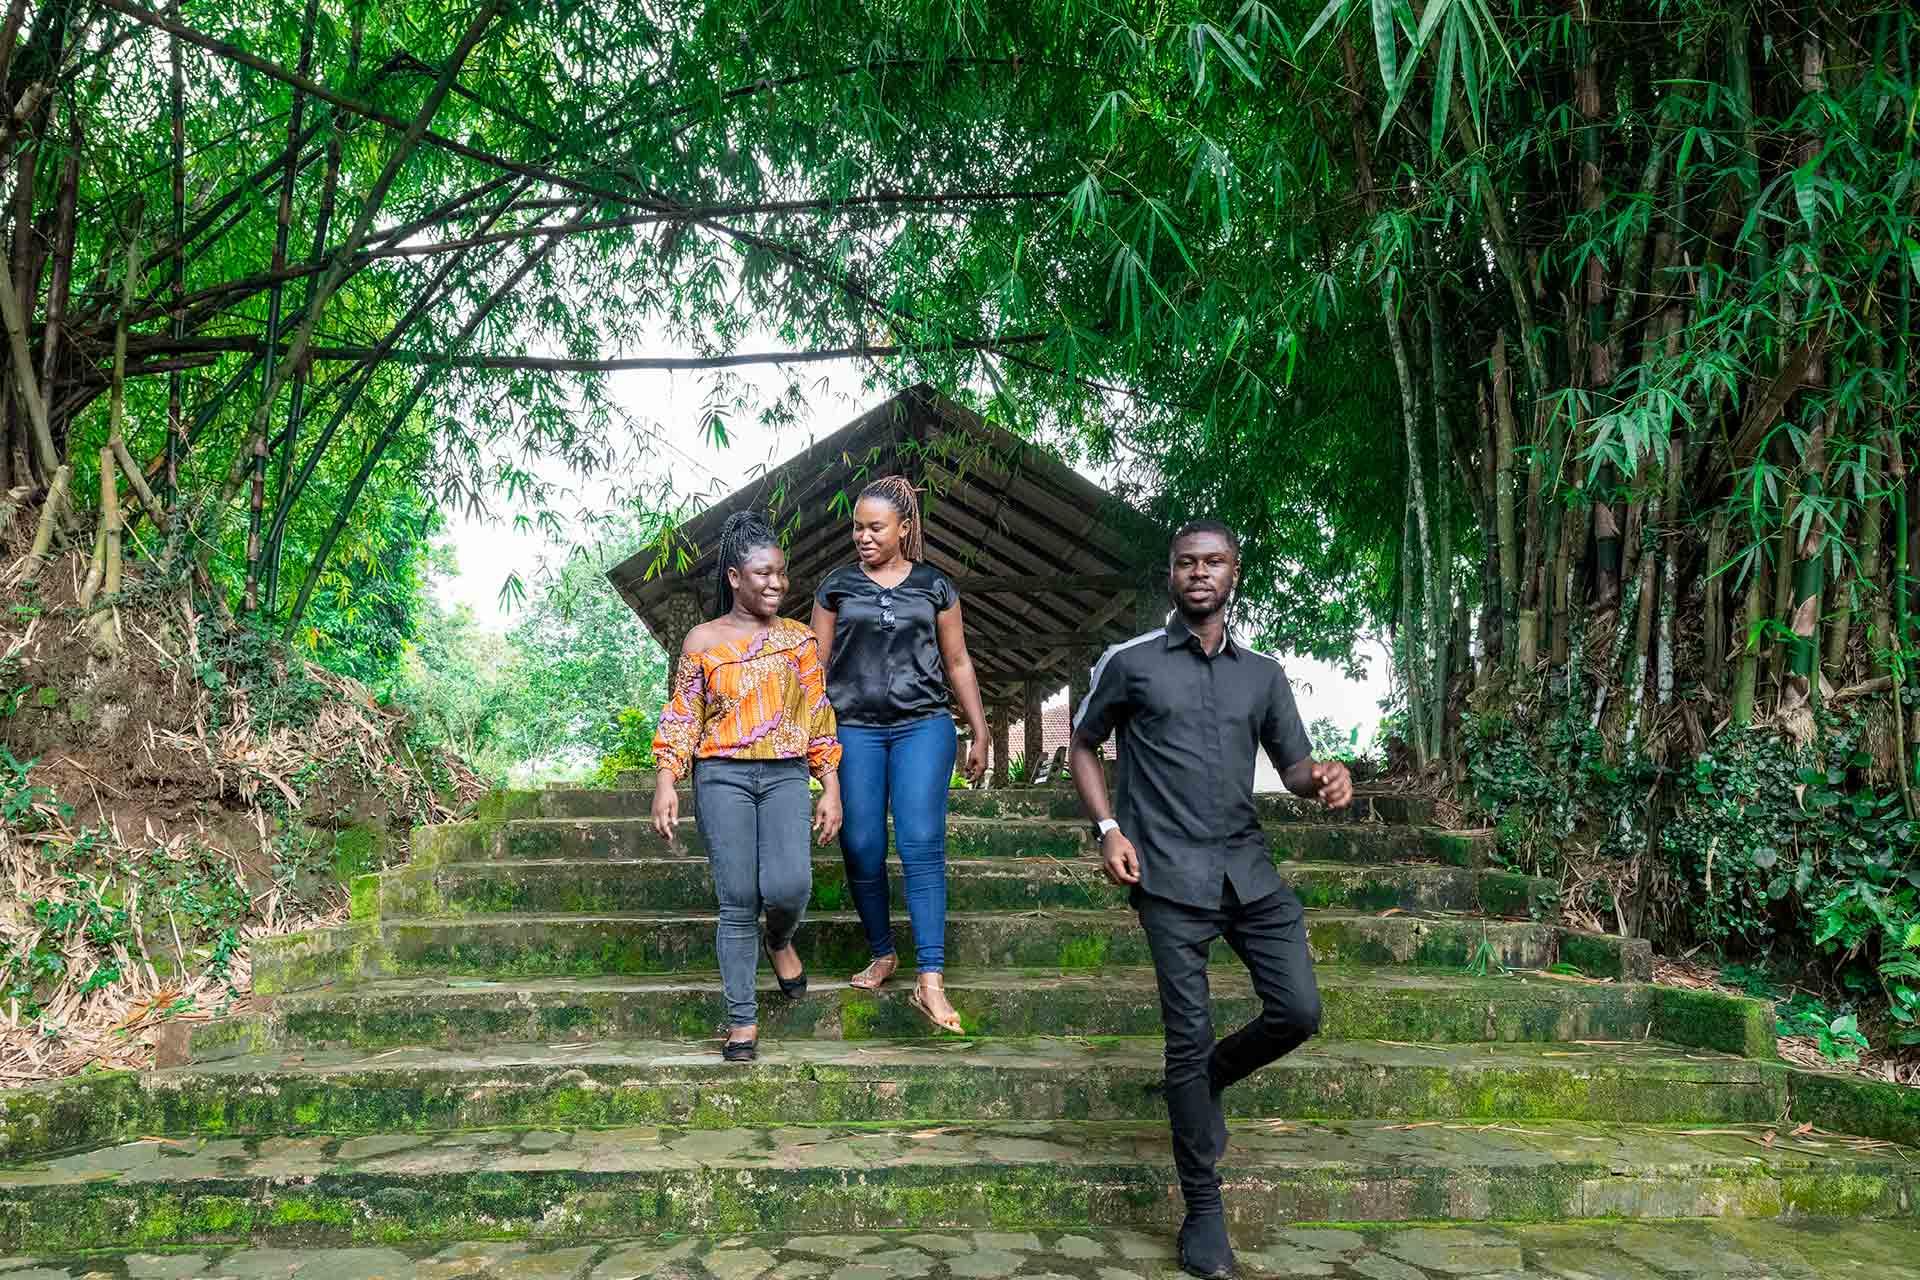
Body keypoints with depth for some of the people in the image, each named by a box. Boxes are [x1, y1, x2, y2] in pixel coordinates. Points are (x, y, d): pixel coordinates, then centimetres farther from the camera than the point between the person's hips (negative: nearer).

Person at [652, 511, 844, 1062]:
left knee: (789, 886, -17)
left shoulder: (799, 639, 10)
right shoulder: (703, 640, 5)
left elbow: (819, 718, 10)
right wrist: (666, 781, -8)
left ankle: (779, 941, 19)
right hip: (722, 775, -1)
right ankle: (742, 1019, 9)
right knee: (737, 902, -4)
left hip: (786, 774, 1)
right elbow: (681, 718, 4)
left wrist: (831, 788, 5)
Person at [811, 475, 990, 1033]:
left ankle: (931, 980, -11)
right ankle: (881, 955, 23)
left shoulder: (934, 586, 8)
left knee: (922, 844, -11)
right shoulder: (836, 586, 9)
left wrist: (981, 734, 11)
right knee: (862, 849, 2)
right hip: (854, 730, 1)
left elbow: (958, 663, 12)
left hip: (923, 726, -1)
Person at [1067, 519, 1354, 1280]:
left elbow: (1292, 764, 13)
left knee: (1299, 1010, -2)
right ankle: (1203, 1208, 13)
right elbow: (1082, 745, 10)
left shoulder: (1262, 674, 12)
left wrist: (1323, 780, -12)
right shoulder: (1130, 663, 2)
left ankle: (1206, 1081, 29)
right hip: (1171, 876, -4)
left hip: (1249, 868, 4)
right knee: (1188, 1036, -3)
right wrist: (1108, 830, -3)